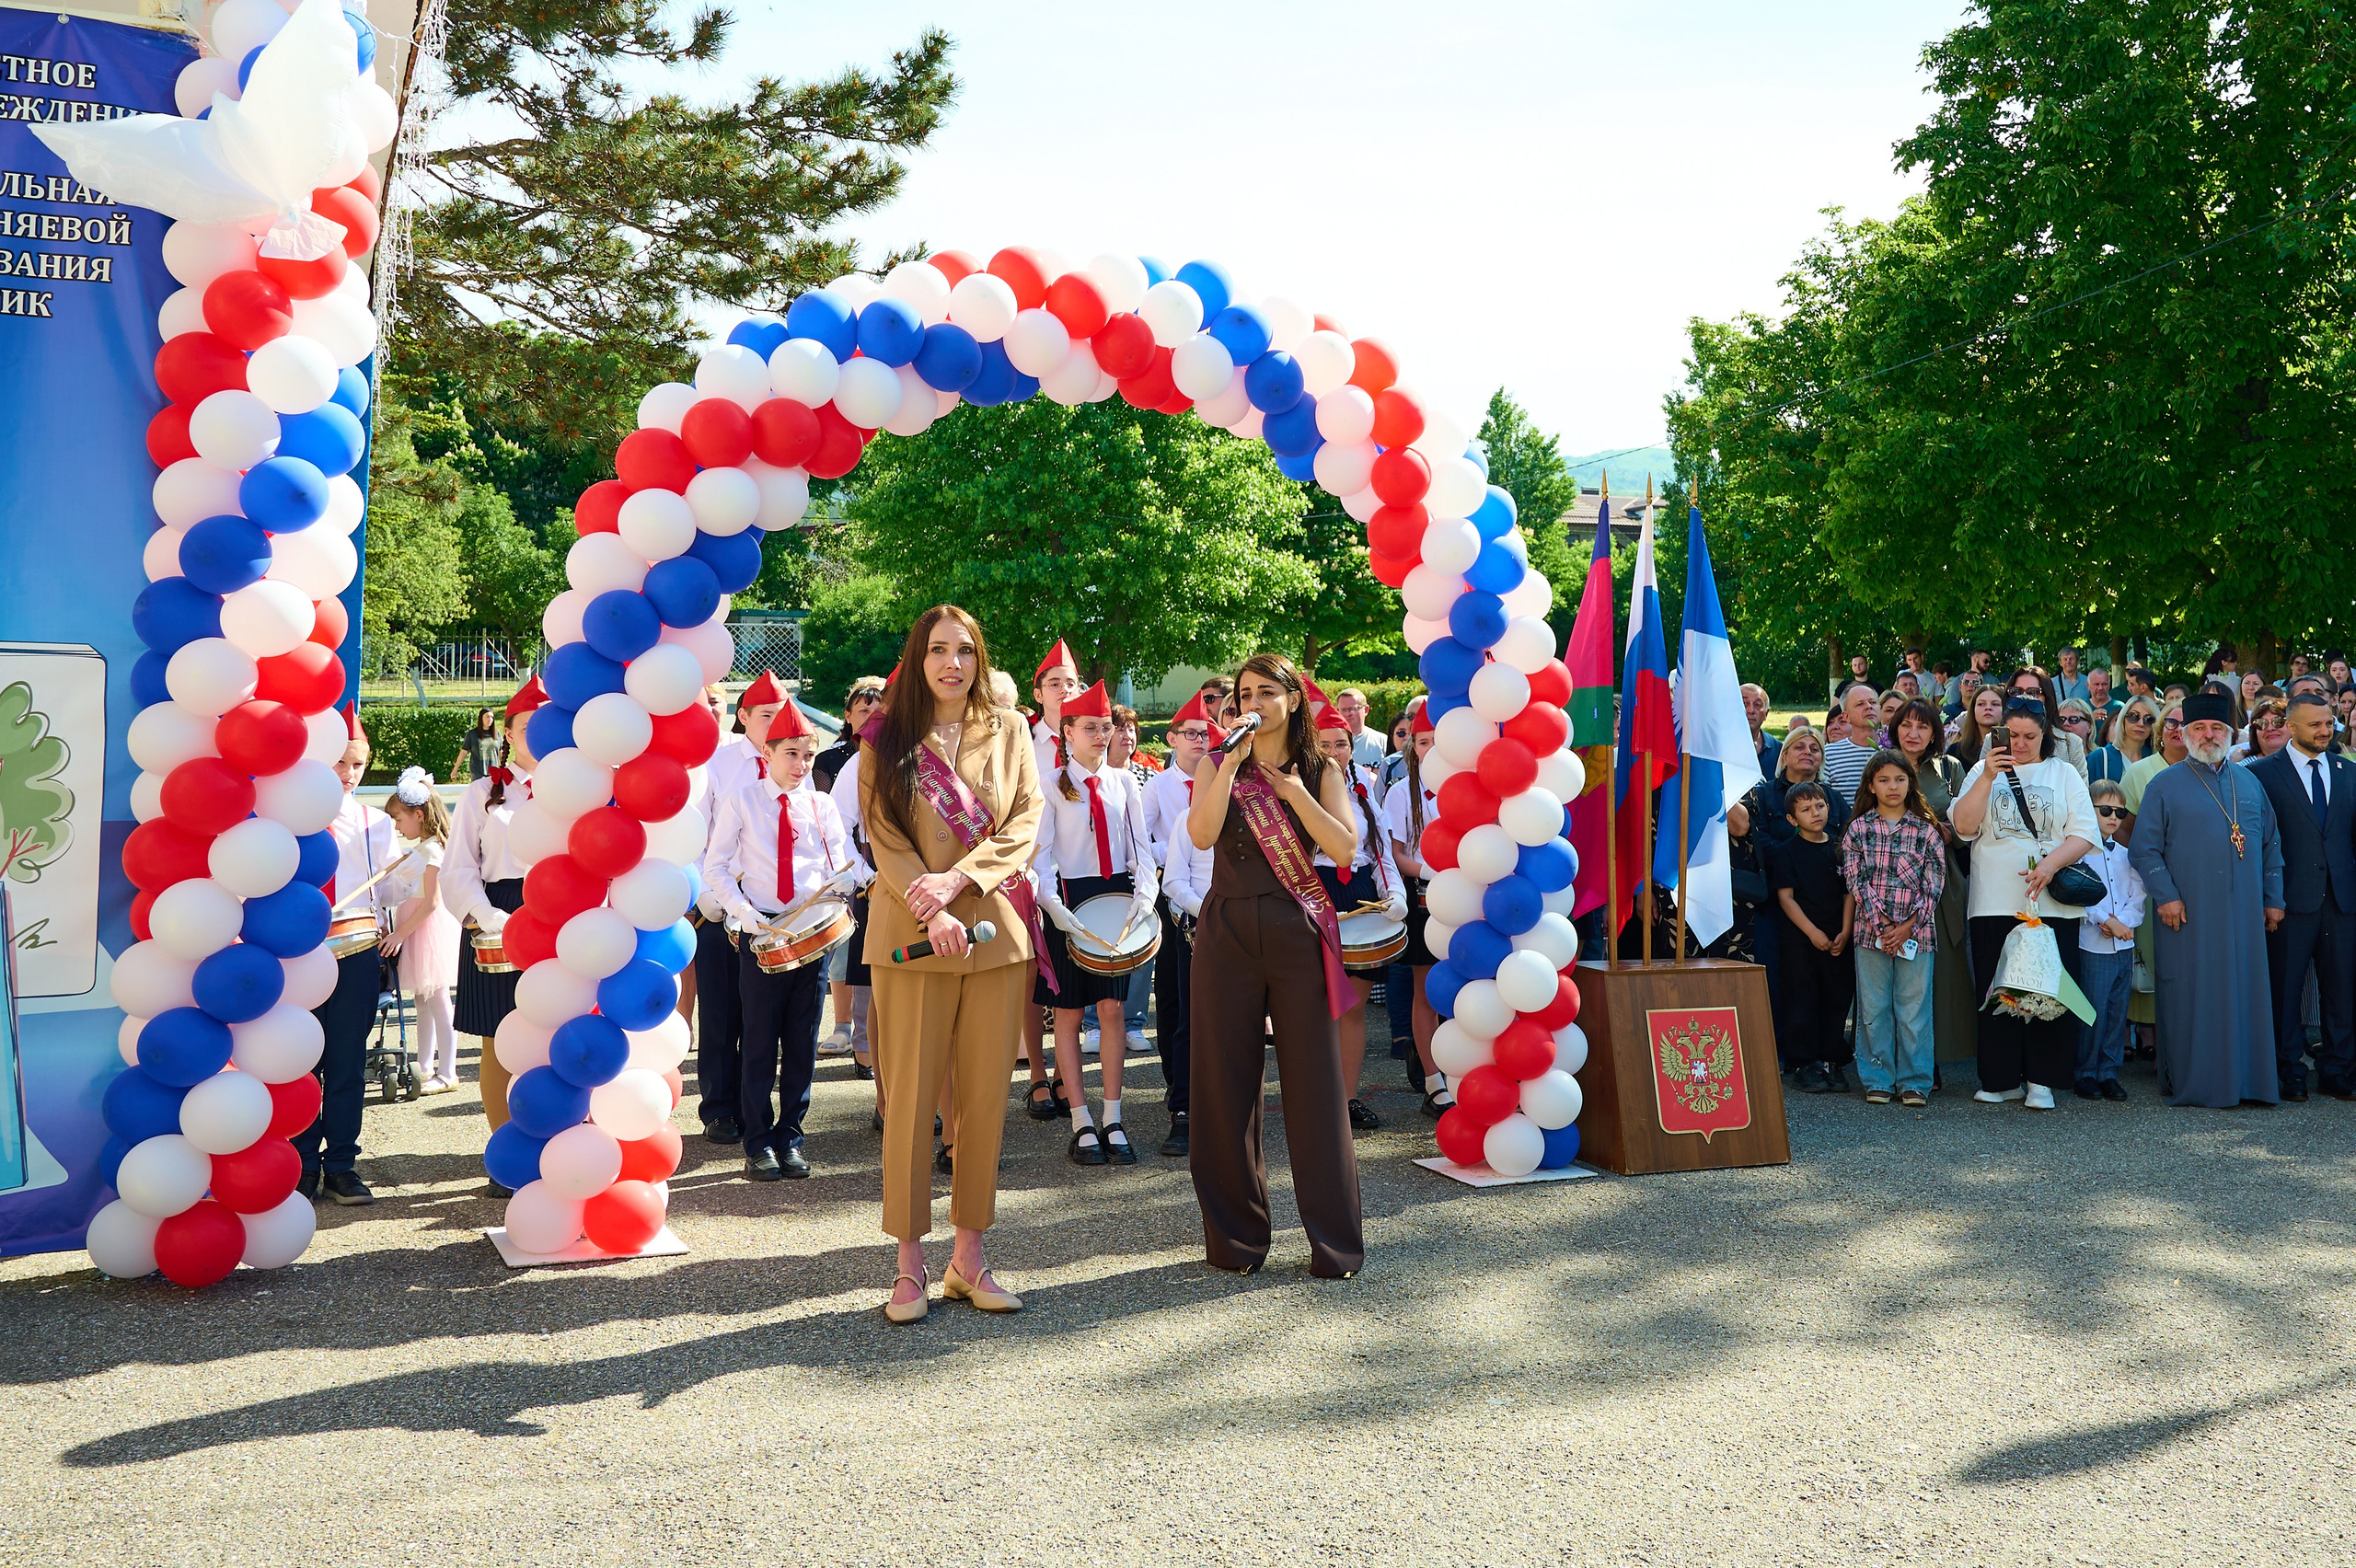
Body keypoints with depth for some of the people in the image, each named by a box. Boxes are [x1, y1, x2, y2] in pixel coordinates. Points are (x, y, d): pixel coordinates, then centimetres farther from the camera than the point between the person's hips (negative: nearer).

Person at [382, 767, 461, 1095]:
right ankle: (425, 1067, 21)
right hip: (413, 929, 10)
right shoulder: (413, 847, 14)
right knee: (423, 1001, 14)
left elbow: (431, 903, -21)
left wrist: (400, 933, -19)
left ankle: (447, 1073, 0)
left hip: (429, 929, -10)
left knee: (438, 1001, -5)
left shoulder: (432, 849, -16)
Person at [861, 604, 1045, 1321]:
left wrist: (958, 879, -13)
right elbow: (884, 838, -2)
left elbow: (1025, 824, 1)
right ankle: (909, 1261, 8)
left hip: (997, 928, 2)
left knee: (985, 1095, 4)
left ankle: (968, 1256, 14)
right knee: (910, 1095, -2)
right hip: (912, 933, -2)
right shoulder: (886, 738, 4)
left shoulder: (1008, 733, 9)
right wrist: (931, 912, -16)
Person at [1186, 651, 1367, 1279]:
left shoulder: (1320, 773, 8)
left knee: (1314, 1081, 0)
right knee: (1228, 1080, 4)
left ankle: (1334, 1240, 10)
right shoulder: (1217, 766, 7)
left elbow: (1345, 849, -7)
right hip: (1229, 934, 1)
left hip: (1301, 936, 0)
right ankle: (1236, 1235, 16)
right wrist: (1232, 763, -15)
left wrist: (1292, 791, -11)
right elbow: (1201, 833, -11)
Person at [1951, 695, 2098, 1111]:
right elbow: (1965, 826, -1)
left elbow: (2085, 832, 2)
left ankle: (2040, 1080, 5)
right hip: (1995, 903, 0)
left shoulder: (2064, 773, 11)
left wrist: (2051, 863, -15)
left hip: (2052, 903, 0)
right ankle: (2002, 1079, 10)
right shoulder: (1984, 771, 12)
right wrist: (1988, 776, -10)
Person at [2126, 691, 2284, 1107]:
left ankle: (2245, 1078, 13)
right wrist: (2166, 895, -12)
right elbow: (2145, 848, -2)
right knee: (2190, 996, -1)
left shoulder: (2250, 783, 14)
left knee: (2246, 993, 5)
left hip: (2244, 915, 4)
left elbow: (2271, 843, 17)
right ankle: (2191, 1083, 6)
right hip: (2188, 915, -4)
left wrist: (2273, 898, 11)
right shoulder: (2165, 786, 1)